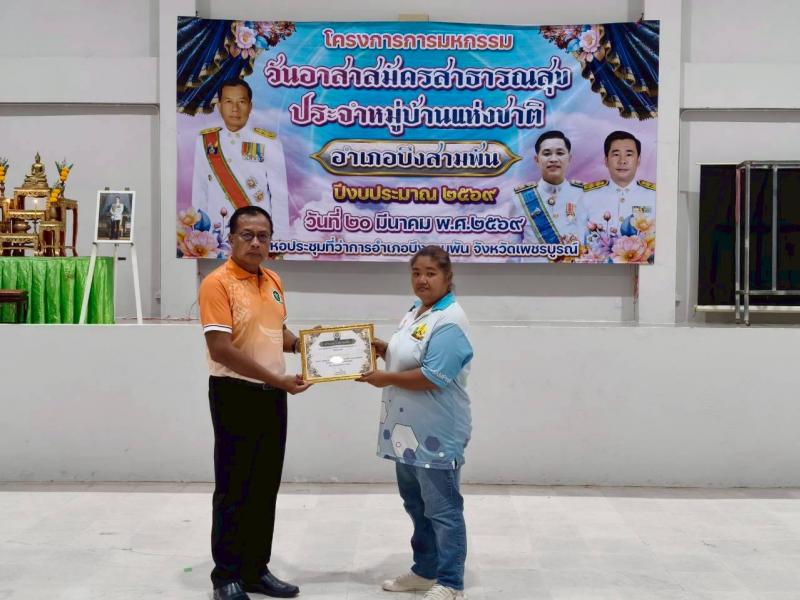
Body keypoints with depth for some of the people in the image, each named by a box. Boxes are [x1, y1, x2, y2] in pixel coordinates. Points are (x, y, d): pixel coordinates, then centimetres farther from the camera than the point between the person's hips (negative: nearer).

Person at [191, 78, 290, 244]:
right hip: (215, 236, 3)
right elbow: (199, 192, 7)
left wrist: (279, 240, -6)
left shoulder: (268, 143, -6)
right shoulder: (204, 141, 5)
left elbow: (279, 195, -4)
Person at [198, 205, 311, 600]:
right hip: (236, 394, -7)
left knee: (265, 487, 13)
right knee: (234, 489, 2)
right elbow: (220, 348, -21)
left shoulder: (273, 281, 10)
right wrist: (278, 379, -22)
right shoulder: (217, 283, -14)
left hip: (272, 396, 7)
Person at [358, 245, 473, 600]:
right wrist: (384, 350, 4)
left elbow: (433, 378, -25)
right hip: (409, 431, 10)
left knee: (442, 510, 1)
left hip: (436, 435, -10)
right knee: (416, 506, 20)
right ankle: (425, 571, 35)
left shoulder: (449, 321, -19)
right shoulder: (414, 313, 12)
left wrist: (386, 379, -16)